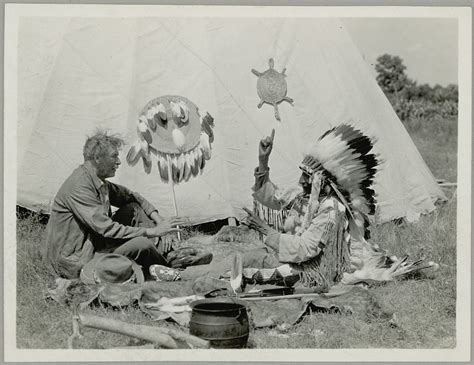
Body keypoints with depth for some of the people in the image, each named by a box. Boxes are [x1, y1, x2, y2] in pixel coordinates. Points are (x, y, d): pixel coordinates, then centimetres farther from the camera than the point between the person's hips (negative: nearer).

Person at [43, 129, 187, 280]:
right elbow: (106, 228, -29)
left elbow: (129, 195, 22)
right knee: (141, 244, -23)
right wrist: (151, 231, -25)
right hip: (76, 263, -10)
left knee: (134, 209, 6)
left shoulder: (99, 181, 6)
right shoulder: (78, 186, -24)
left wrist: (156, 217, 6)